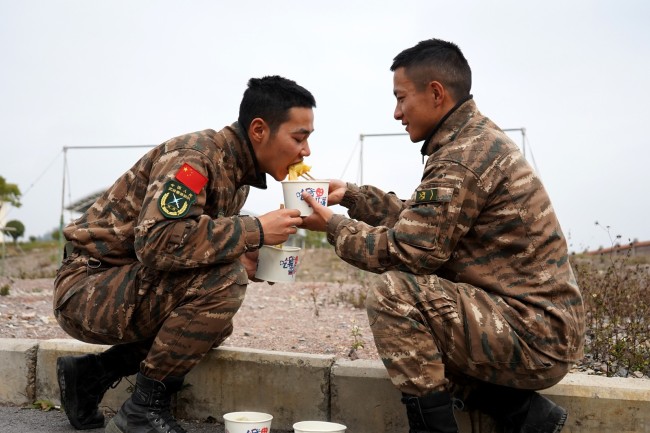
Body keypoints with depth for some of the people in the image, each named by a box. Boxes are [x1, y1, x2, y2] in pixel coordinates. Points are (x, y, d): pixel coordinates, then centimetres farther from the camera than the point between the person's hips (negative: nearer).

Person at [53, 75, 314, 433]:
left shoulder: (236, 172, 7)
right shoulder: (194, 155, -22)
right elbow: (156, 241, -36)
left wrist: (244, 260, -8)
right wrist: (254, 230, -29)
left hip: (130, 282, 9)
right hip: (87, 286, -9)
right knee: (223, 280, -25)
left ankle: (90, 374, 17)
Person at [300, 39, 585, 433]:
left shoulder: (462, 157, -19)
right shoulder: (479, 139, 12)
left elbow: (406, 251, -19)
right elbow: (419, 221, 16)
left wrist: (334, 226, -6)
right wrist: (351, 195, 14)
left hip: (533, 336, -10)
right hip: (547, 329, 10)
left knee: (393, 294, -20)